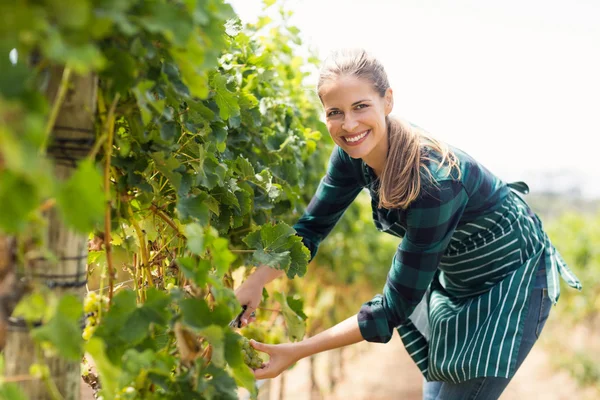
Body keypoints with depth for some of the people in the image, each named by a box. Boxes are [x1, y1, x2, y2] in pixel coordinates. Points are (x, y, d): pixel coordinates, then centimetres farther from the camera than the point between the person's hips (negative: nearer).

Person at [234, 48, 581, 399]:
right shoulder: (354, 153, -16)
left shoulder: (434, 179, -37)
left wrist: (298, 352, -32)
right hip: (454, 278, 7)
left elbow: (396, 306, -33)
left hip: (510, 279, -7)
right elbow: (311, 227, -5)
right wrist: (255, 283, -22)